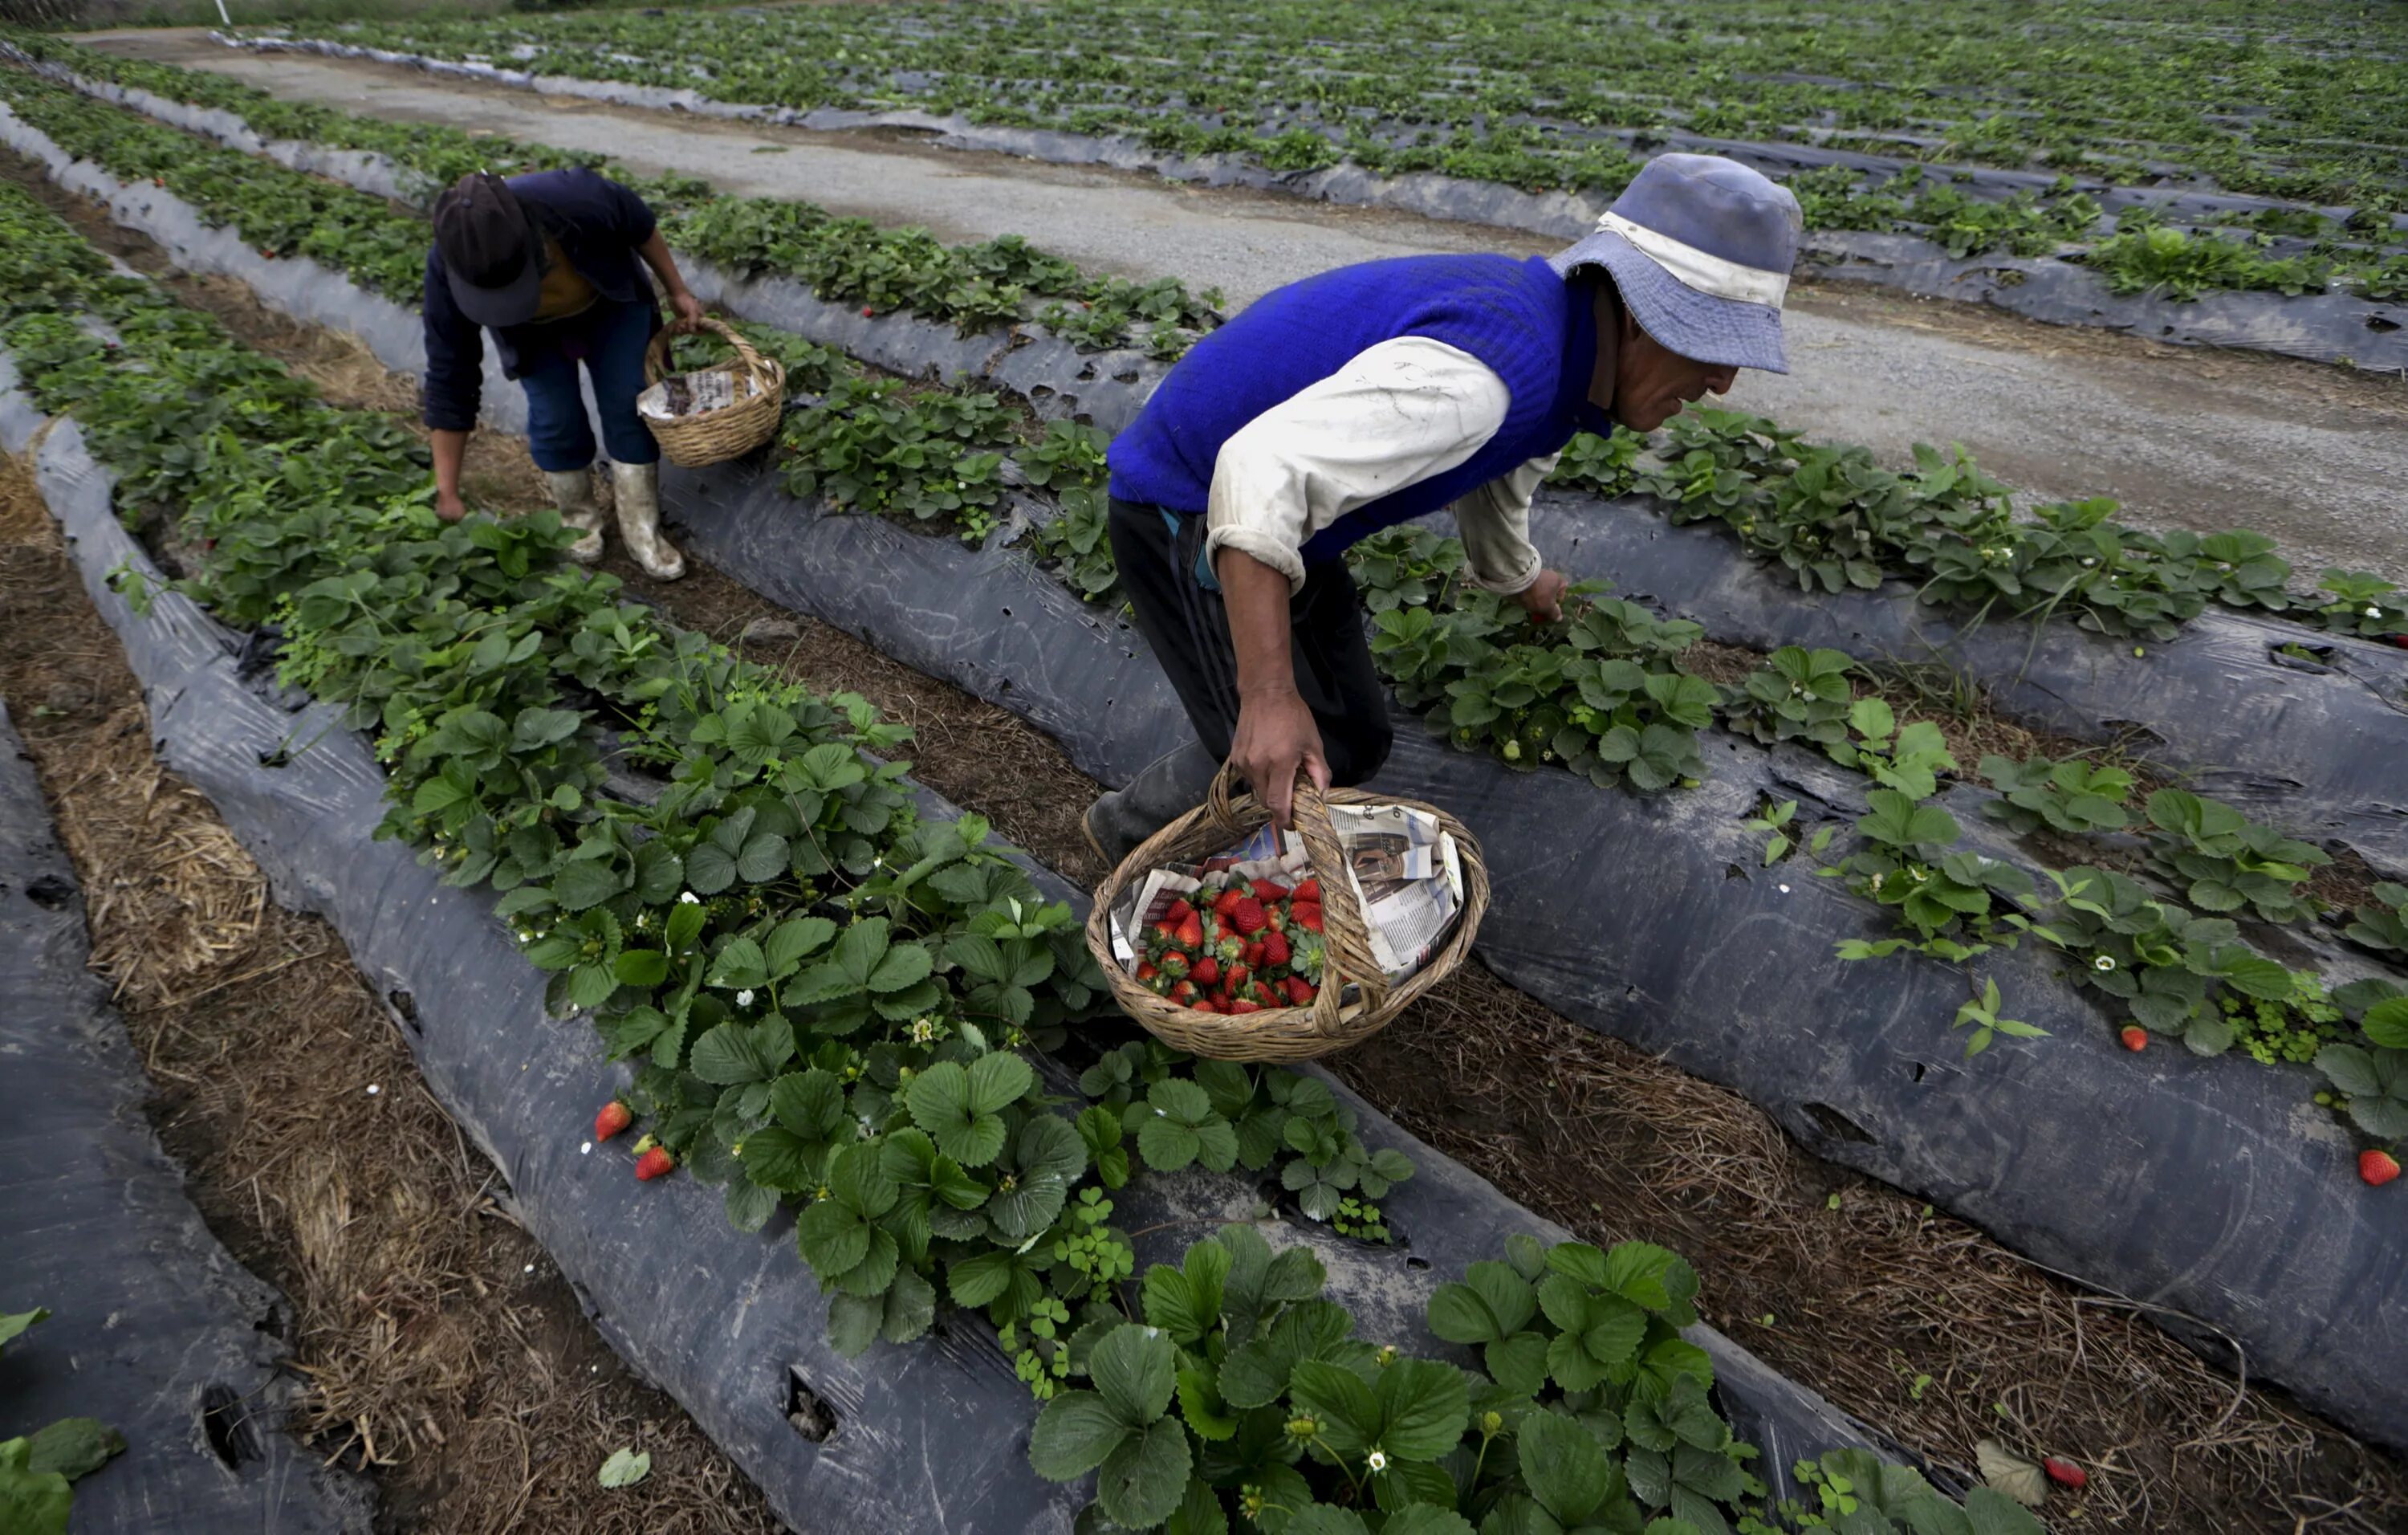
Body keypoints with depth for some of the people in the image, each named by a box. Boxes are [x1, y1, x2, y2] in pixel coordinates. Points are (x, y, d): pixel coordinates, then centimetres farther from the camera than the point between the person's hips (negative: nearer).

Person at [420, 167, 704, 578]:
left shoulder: (578, 199, -42)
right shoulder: (446, 270, -35)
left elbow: (639, 224, -18)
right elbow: (450, 378, -27)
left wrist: (677, 291, -6)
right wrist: (447, 493, -26)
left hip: (609, 299, 0)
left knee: (627, 403, -7)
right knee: (555, 417, -9)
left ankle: (642, 531, 4)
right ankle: (579, 522, 13)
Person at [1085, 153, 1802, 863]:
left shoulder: (1550, 324, 2)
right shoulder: (1478, 374, -32)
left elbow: (1498, 475, 24)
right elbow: (1261, 472, -40)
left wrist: (1518, 579, 43)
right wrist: (1269, 693, -44)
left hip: (1272, 513, 9)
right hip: (1190, 517, -9)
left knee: (1354, 743, 13)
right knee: (1297, 769, -10)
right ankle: (1133, 830, 17)